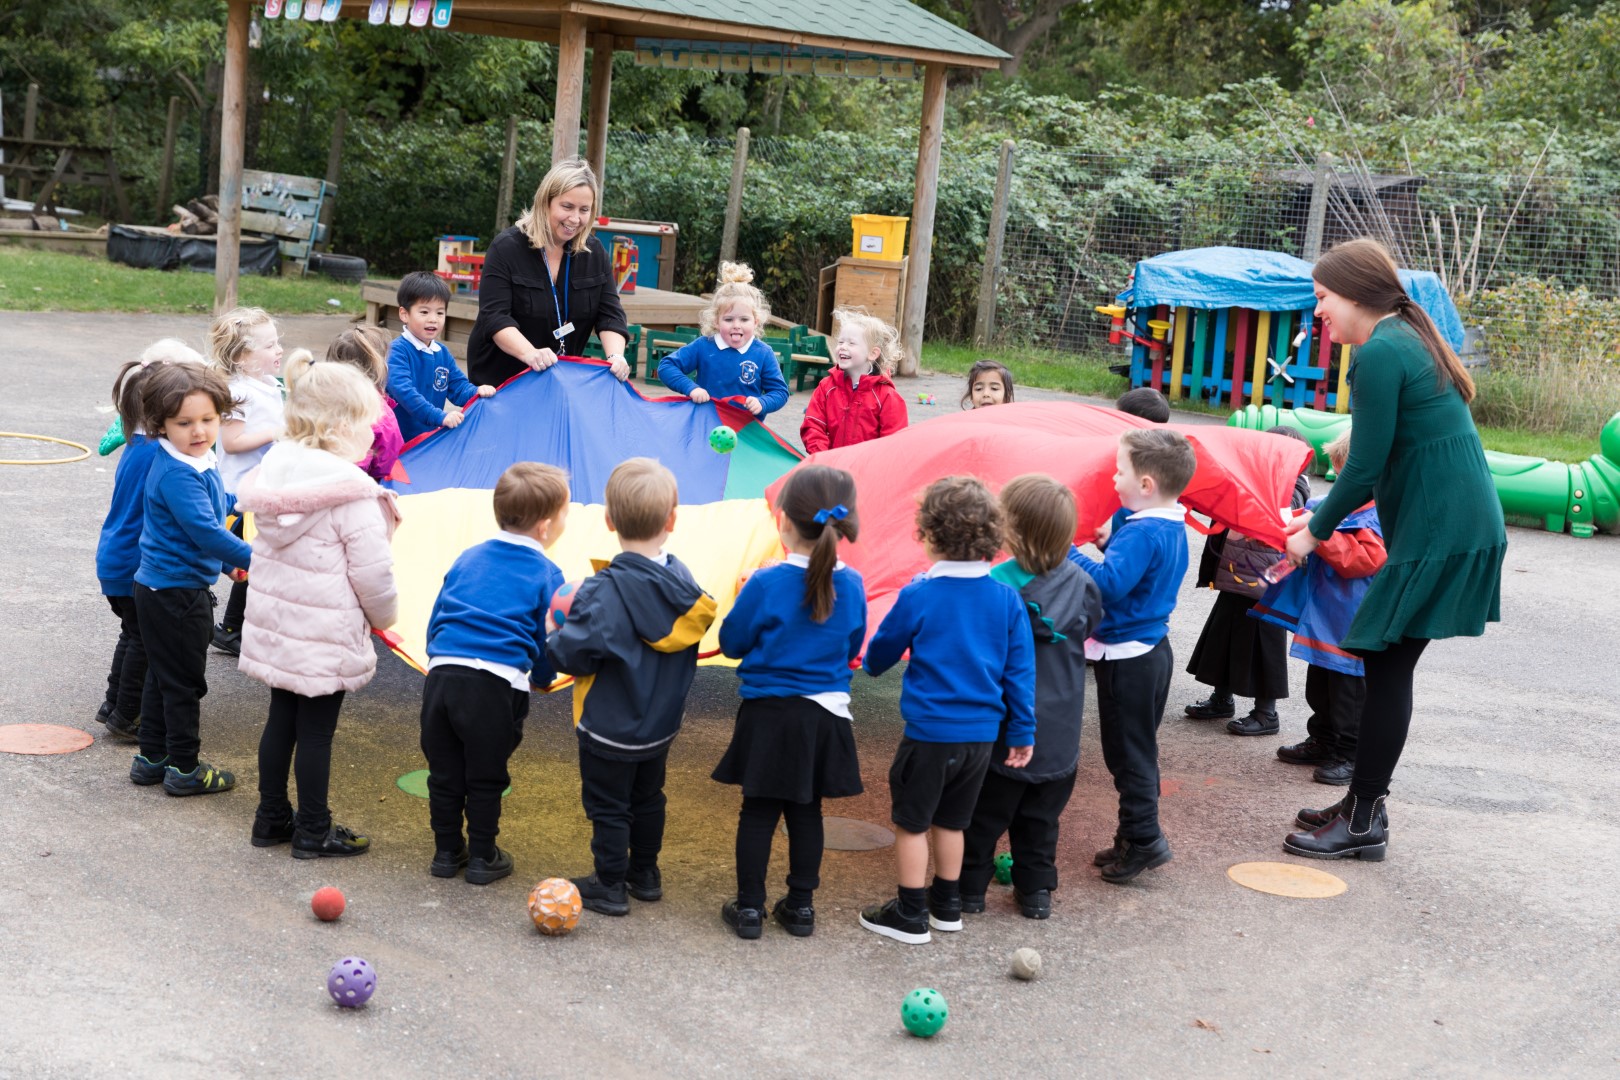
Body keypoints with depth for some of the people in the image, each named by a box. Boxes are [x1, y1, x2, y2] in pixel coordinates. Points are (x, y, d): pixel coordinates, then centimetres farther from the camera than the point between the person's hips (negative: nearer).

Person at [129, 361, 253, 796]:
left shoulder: (200, 462, 5)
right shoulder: (176, 474, -25)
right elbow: (205, 530, -31)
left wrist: (227, 561, 26)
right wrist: (254, 559, -27)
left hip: (160, 587, 10)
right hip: (176, 592, -10)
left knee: (163, 675, 19)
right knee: (184, 680, 3)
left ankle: (151, 758, 32)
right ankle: (184, 768, 16)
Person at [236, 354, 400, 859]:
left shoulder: (275, 469, 1)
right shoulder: (353, 495, -21)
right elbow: (372, 572, -18)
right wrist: (384, 615, 2)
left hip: (275, 623, 7)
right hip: (326, 635, -7)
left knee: (282, 718, 18)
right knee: (316, 730, 4)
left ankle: (271, 818, 30)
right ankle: (312, 832, 17)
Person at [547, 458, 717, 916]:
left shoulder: (605, 590, -27)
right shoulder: (682, 580, -7)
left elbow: (572, 653, -31)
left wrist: (555, 636, -7)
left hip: (610, 727, -6)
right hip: (661, 723, 6)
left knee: (608, 806, 9)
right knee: (648, 798, 23)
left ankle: (610, 886, 19)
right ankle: (645, 874, 35)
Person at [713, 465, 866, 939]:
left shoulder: (766, 585, -16)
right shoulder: (851, 585, -4)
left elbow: (732, 643, -4)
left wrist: (747, 595, 9)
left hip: (770, 716, -3)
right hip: (826, 716, 3)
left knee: (758, 811, 8)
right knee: (806, 812, 15)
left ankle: (749, 908, 12)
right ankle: (801, 905, 22)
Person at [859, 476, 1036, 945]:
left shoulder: (918, 597, -15)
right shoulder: (1007, 599, -4)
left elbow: (879, 654, -1)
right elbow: (1020, 671, 1)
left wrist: (871, 663, 23)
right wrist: (1022, 731, 9)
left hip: (929, 731, -5)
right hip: (981, 734, 5)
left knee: (911, 822, 9)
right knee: (950, 820, 21)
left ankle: (911, 915, 15)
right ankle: (947, 906, 32)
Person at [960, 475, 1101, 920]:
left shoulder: (992, 587, -23)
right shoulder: (1080, 583, -9)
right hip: (1059, 731, 4)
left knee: (984, 813, 13)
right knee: (1040, 816, 18)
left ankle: (970, 886, 22)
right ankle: (1036, 890, 25)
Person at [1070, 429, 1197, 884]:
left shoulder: (1140, 534, -24)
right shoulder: (1173, 527, 7)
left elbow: (1109, 584, -32)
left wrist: (1067, 551, -27)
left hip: (1127, 658, -10)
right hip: (1153, 648, 10)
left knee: (1128, 752, -1)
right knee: (1137, 749, 18)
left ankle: (1142, 838, 3)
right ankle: (1137, 836, 26)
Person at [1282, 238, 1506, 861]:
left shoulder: (1380, 354, -15)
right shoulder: (1408, 338, 16)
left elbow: (1366, 466, -14)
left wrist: (1317, 532, 0)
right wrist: (1322, 516, 19)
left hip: (1438, 534, -10)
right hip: (1460, 523, 10)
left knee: (1387, 666, -3)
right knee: (1387, 664, 14)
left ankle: (1363, 825, 4)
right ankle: (1363, 804, 22)